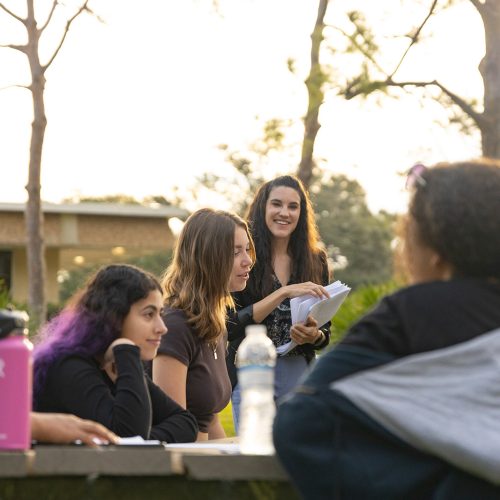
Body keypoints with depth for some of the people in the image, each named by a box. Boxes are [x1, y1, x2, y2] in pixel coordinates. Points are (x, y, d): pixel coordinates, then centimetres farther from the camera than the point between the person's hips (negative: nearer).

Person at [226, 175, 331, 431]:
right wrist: (283, 293, -21)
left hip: (300, 374, 3)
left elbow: (325, 332, 11)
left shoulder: (316, 261, 6)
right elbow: (231, 327, -14)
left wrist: (314, 336, -12)